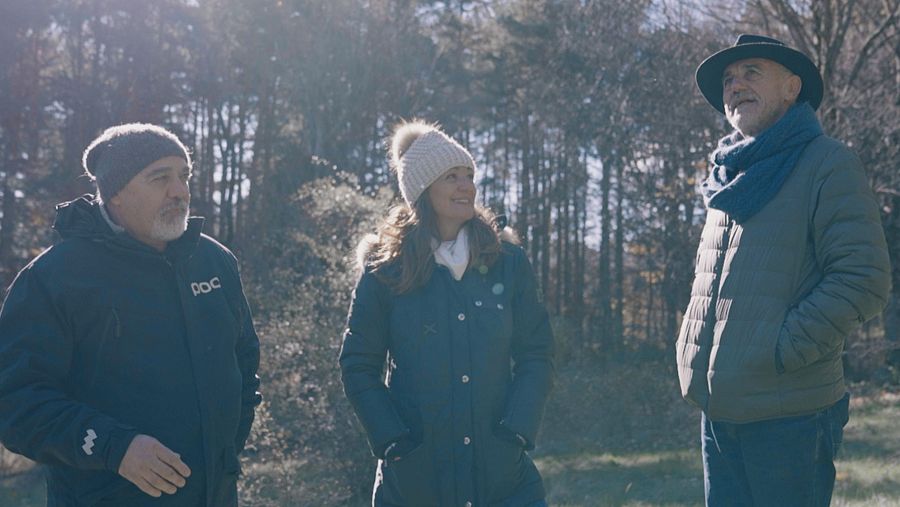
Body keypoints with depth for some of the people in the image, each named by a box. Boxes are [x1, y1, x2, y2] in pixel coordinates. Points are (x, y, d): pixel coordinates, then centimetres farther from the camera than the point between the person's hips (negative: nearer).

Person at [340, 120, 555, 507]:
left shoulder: (508, 263, 4)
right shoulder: (385, 271, -1)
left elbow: (536, 355, 5)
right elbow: (358, 366, 2)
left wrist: (517, 429, -7)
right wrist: (391, 438, -8)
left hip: (503, 471, 1)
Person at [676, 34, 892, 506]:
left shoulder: (829, 163, -5)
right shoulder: (729, 174, 17)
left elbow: (863, 279, -13)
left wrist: (781, 351, -17)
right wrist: (691, 349, 9)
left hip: (788, 415, -7)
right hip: (719, 408, 7)